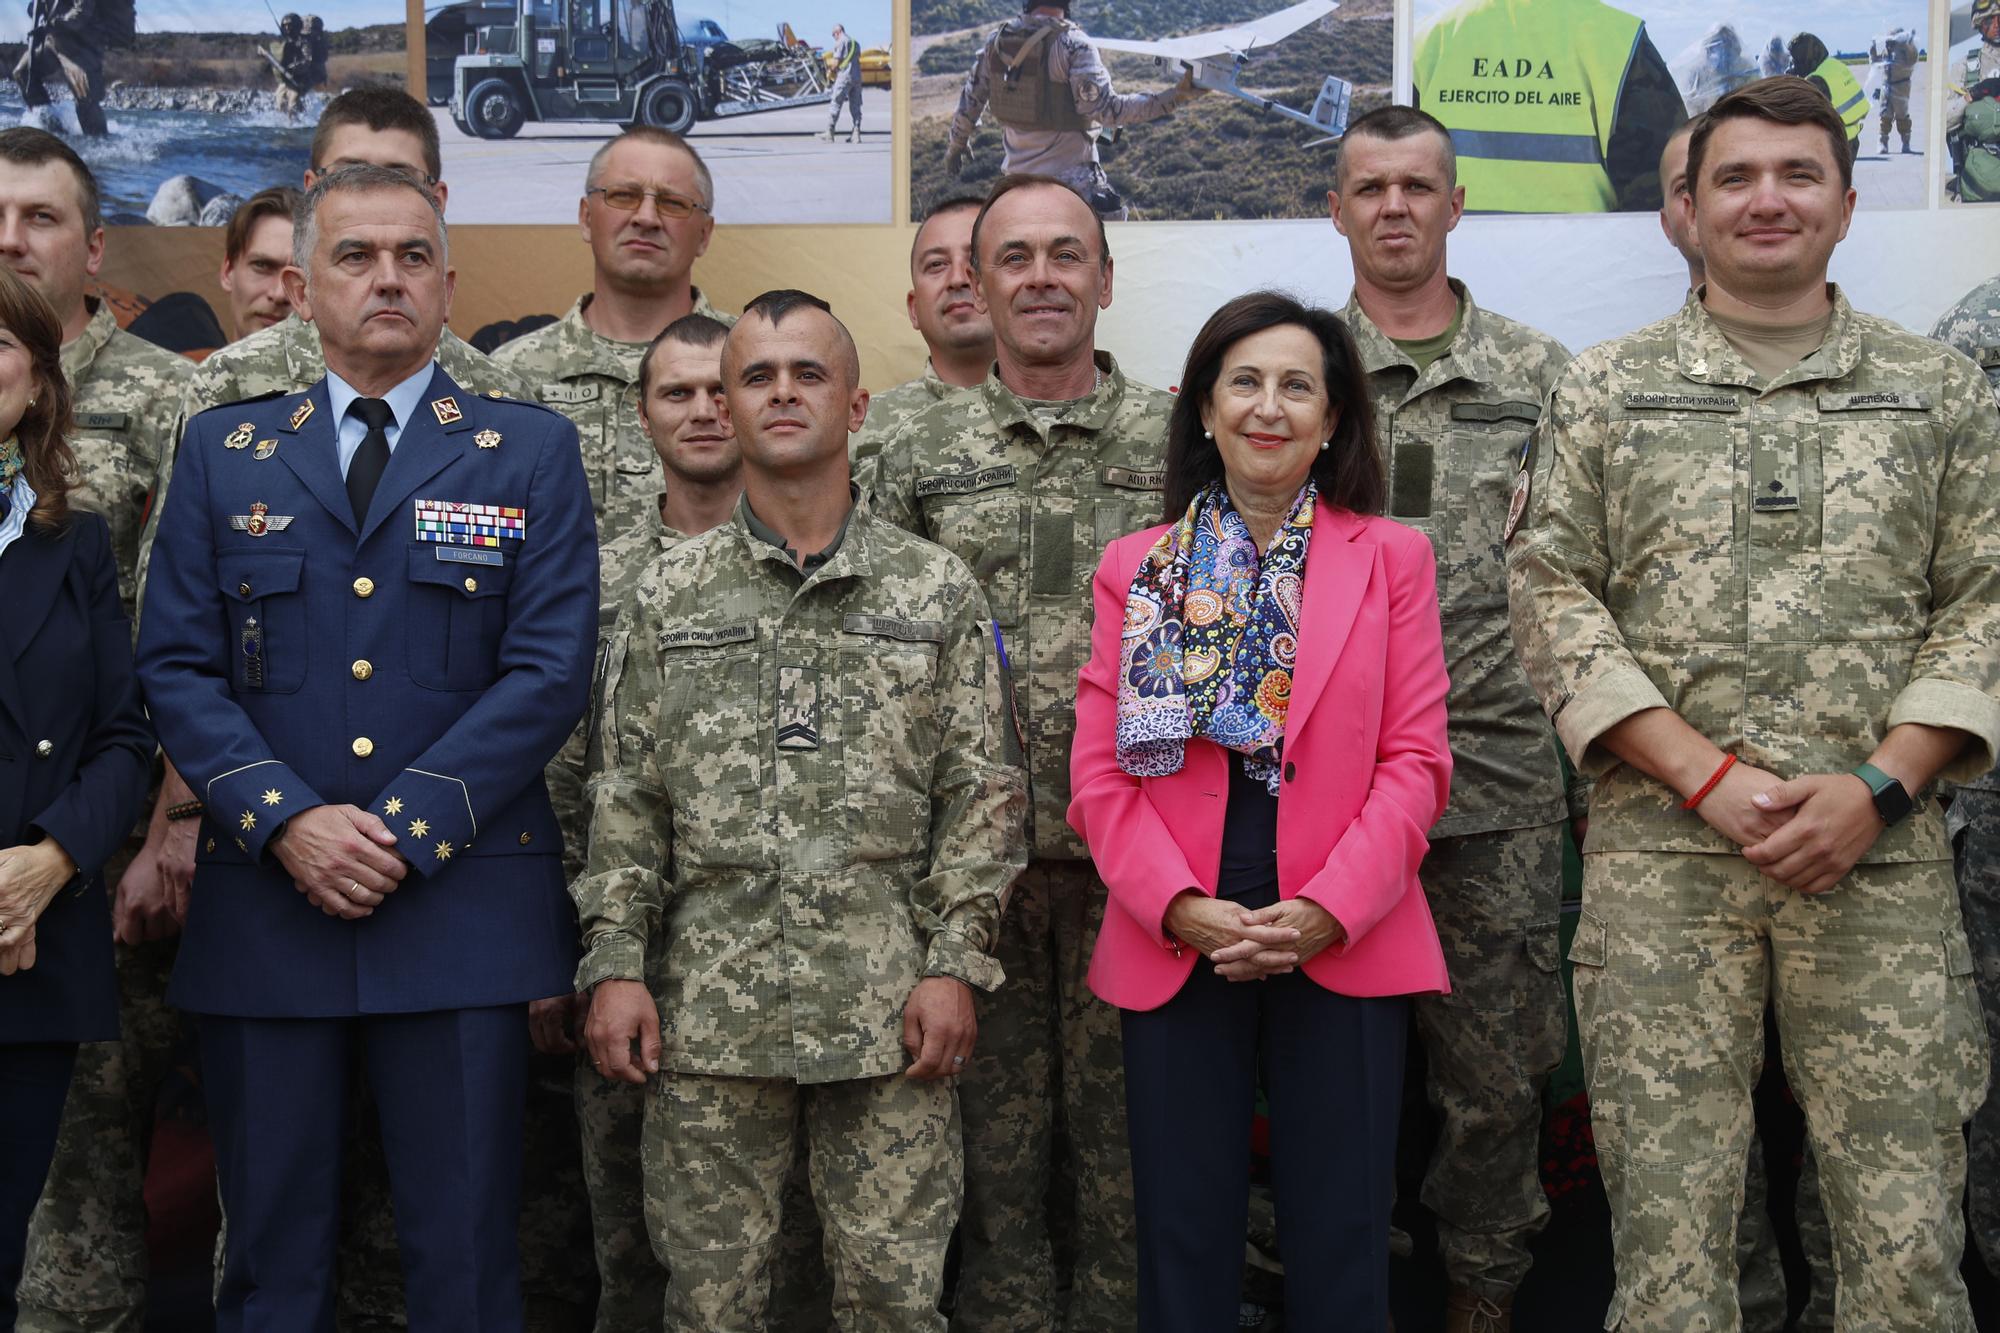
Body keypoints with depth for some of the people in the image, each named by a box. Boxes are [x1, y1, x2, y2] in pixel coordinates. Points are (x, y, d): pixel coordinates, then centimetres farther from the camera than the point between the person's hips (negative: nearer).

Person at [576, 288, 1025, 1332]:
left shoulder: (938, 592, 6)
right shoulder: (669, 597, 9)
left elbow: (981, 792, 3)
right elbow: (623, 796, 8)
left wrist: (956, 964, -5)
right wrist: (614, 963, 0)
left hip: (891, 1007, -1)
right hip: (710, 1005, 1)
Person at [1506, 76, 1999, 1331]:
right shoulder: (1604, 391, 7)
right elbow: (1553, 597, 0)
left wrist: (1877, 787, -8)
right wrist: (1706, 776, -10)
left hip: (1884, 851, 1)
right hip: (1661, 849, 0)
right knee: (1667, 1215, 3)